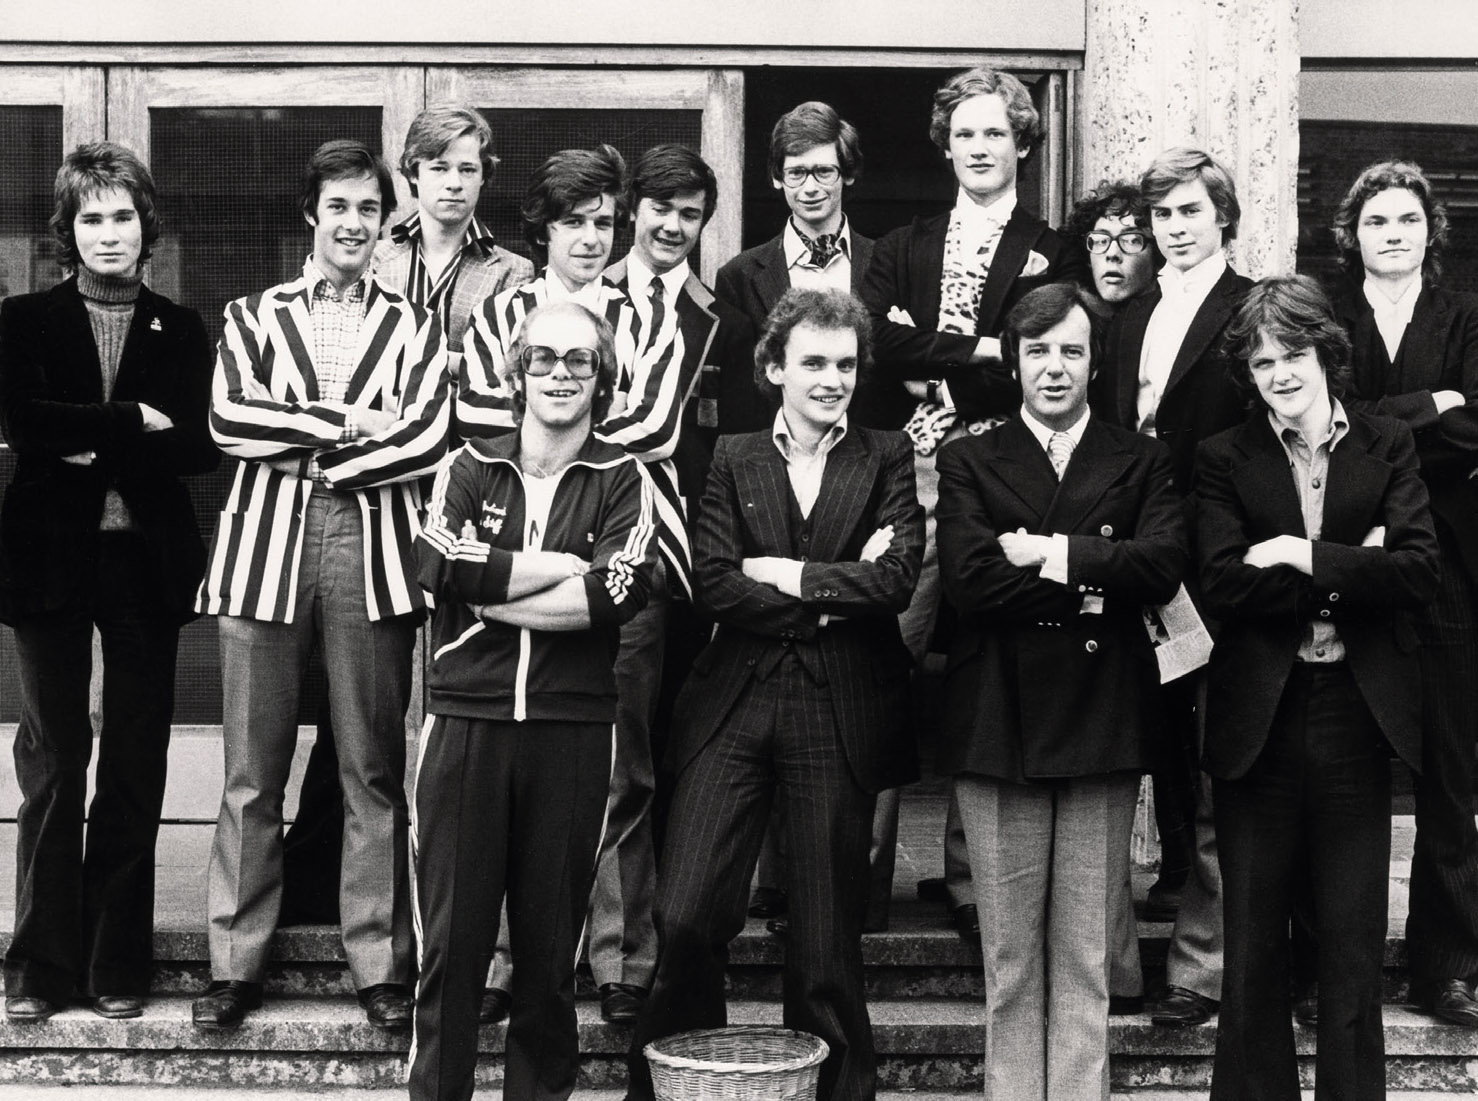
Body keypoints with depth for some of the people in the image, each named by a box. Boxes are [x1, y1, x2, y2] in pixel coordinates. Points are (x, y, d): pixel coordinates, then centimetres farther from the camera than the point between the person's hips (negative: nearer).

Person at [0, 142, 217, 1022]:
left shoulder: (181, 330, 10)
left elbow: (204, 445, -2)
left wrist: (92, 448, -10)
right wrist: (134, 422, -11)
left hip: (147, 561, 1)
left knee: (136, 763, 2)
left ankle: (119, 964, 10)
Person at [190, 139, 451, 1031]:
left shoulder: (414, 327, 13)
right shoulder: (254, 316, 14)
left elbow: (430, 436, -2)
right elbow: (227, 418, -2)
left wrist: (317, 457, -6)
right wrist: (347, 423, -7)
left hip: (373, 552, 0)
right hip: (266, 548, 1)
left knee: (375, 770, 2)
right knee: (253, 772, 2)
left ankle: (381, 961, 10)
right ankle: (236, 963, 10)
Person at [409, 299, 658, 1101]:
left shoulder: (623, 482, 5)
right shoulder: (470, 468, 9)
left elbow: (622, 590, -12)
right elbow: (440, 566, -8)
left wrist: (493, 590, -11)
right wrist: (564, 567, -9)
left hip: (572, 727, 0)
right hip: (467, 719, 0)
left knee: (551, 943, 7)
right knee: (449, 937, 2)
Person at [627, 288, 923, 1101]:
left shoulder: (887, 460, 8)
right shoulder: (733, 459, 9)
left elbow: (895, 579, -7)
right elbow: (715, 585, -4)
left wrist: (787, 575, -6)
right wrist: (835, 594, -8)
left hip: (840, 718, 0)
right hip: (734, 706, 1)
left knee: (827, 939, 5)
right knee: (686, 918, -6)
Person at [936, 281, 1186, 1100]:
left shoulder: (1140, 461, 11)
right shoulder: (967, 463, 8)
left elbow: (1164, 564, -7)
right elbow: (969, 578, -8)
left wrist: (1052, 553, -12)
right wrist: (1090, 587, -9)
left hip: (1103, 723, 1)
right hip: (998, 722, 0)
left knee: (1085, 956, 6)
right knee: (1009, 956, 5)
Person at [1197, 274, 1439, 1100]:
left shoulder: (1389, 447, 6)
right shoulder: (1224, 460, 4)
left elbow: (1420, 571, -7)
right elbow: (1224, 588, -9)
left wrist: (1306, 559, -13)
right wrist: (1352, 572, -12)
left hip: (1357, 716, 0)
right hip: (1259, 721, 0)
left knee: (1354, 941, 7)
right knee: (1254, 944, 7)